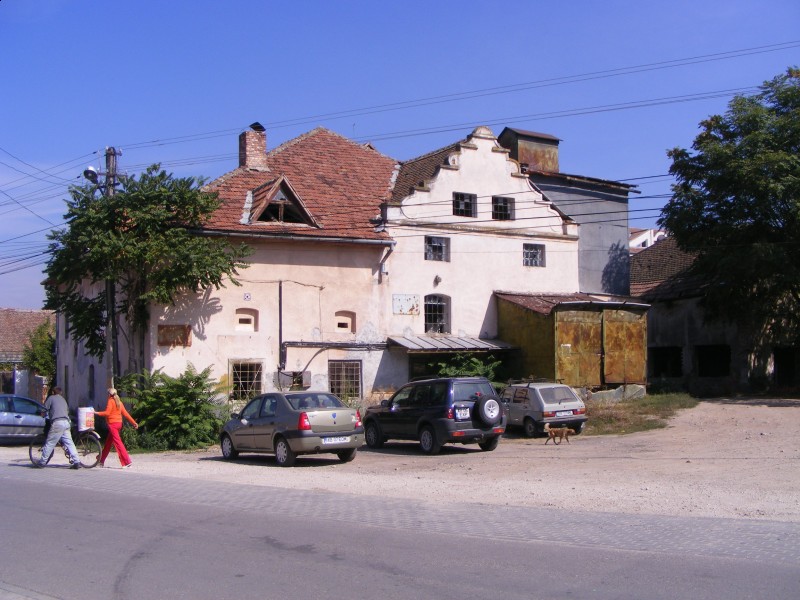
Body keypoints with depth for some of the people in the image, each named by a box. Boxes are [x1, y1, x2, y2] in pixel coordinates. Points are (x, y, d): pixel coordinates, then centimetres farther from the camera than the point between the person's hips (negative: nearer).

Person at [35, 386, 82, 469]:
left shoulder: (51, 398, 9)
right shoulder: (63, 399, 29)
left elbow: (44, 408, 6)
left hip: (57, 423, -6)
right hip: (66, 422, 6)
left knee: (49, 443, -1)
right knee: (69, 443, 3)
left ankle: (42, 462, 4)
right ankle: (76, 462, -5)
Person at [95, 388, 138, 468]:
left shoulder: (110, 401, -8)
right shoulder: (119, 402, 13)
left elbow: (107, 413, -19)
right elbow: (125, 413, 11)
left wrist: (97, 413, -10)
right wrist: (134, 422, 11)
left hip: (112, 424, -8)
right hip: (119, 423, 8)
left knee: (118, 442, -11)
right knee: (108, 443, 18)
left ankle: (127, 462, -18)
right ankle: (101, 461, 29)